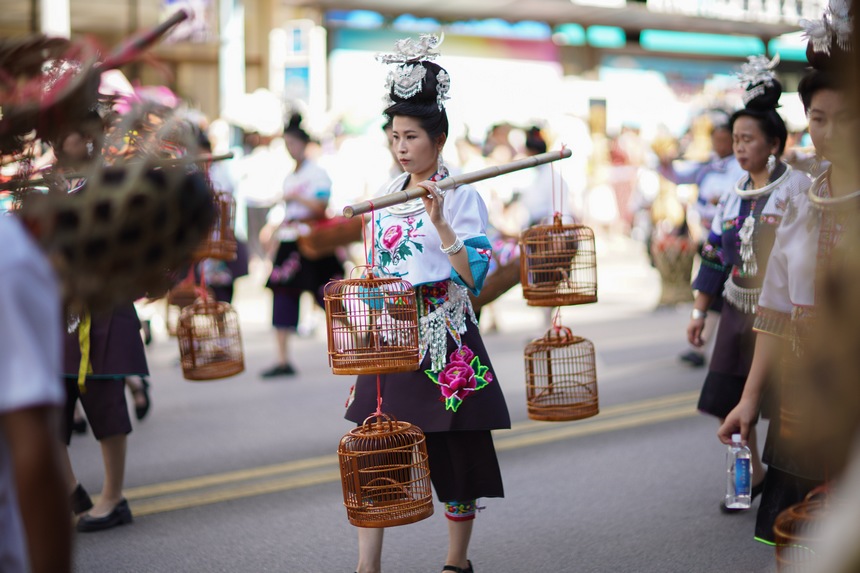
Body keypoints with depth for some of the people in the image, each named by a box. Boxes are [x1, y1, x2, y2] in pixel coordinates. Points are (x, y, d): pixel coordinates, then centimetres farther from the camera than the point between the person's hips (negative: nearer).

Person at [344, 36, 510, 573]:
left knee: (455, 450, 6)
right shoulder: (386, 195, 10)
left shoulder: (462, 196, -7)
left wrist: (440, 222, -24)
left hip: (446, 341, -5)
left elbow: (475, 275, -15)